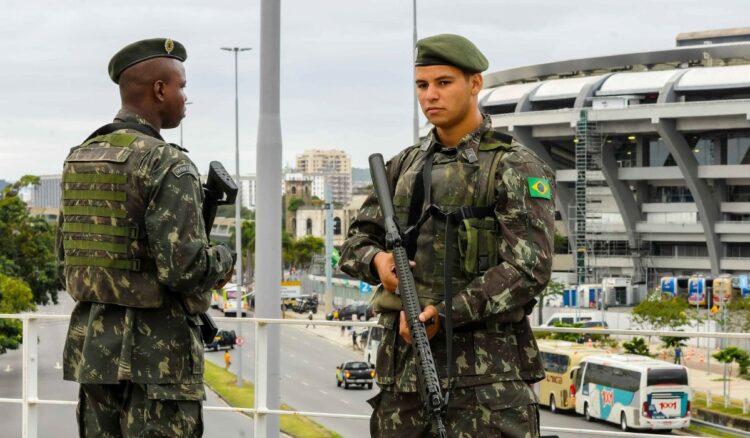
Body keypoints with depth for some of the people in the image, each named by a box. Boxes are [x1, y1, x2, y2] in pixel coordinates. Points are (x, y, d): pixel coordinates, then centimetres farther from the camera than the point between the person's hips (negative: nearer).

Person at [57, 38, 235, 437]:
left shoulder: (78, 160, 10)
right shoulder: (167, 164, -15)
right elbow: (184, 266, -21)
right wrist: (222, 261, -1)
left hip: (91, 343, 8)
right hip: (157, 348, -8)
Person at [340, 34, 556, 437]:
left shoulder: (515, 168, -4)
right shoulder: (404, 166, 16)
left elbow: (529, 269, -13)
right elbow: (355, 243, 19)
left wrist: (443, 315, -18)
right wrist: (378, 261, -6)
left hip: (485, 374, -6)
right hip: (404, 364, 6)